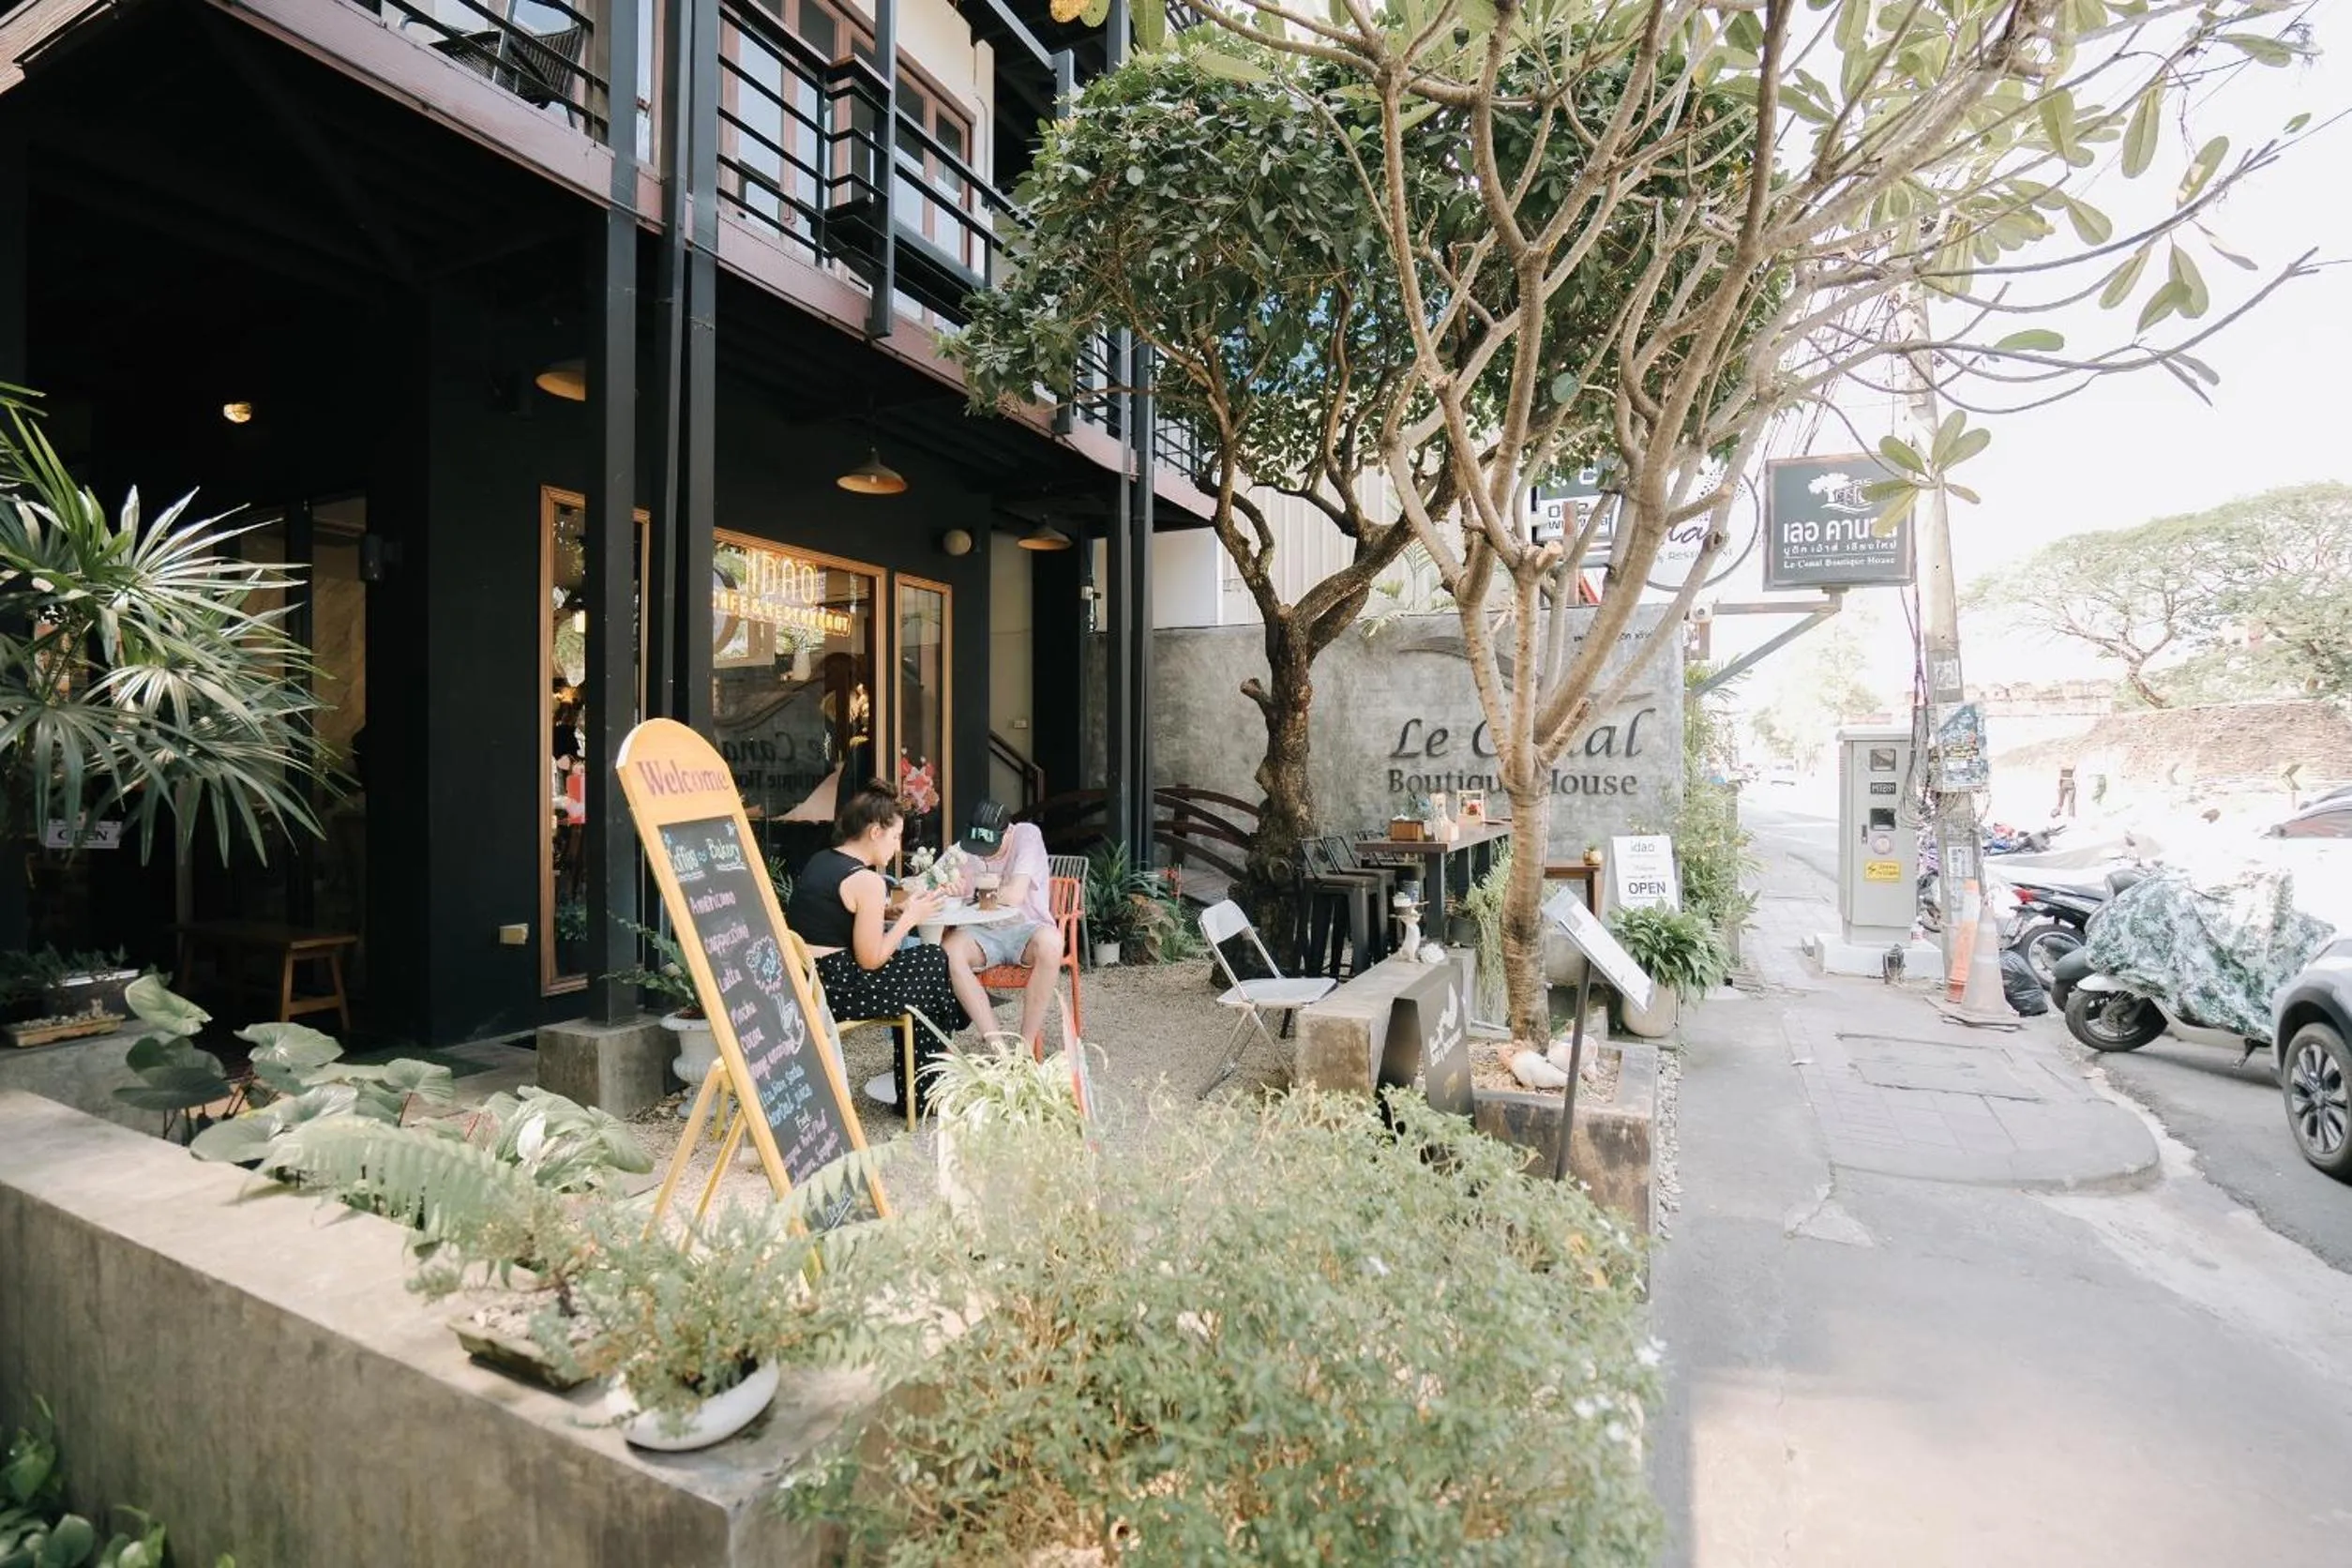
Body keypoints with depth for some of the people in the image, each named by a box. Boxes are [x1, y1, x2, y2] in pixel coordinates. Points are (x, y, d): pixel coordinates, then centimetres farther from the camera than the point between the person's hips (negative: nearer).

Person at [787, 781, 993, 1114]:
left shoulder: (819, 861, 11)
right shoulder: (866, 881, -16)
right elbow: (870, 960, -14)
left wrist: (893, 913, 11)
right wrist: (909, 918, -3)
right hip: (830, 989, -9)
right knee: (936, 965, 8)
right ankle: (919, 1092, 22)